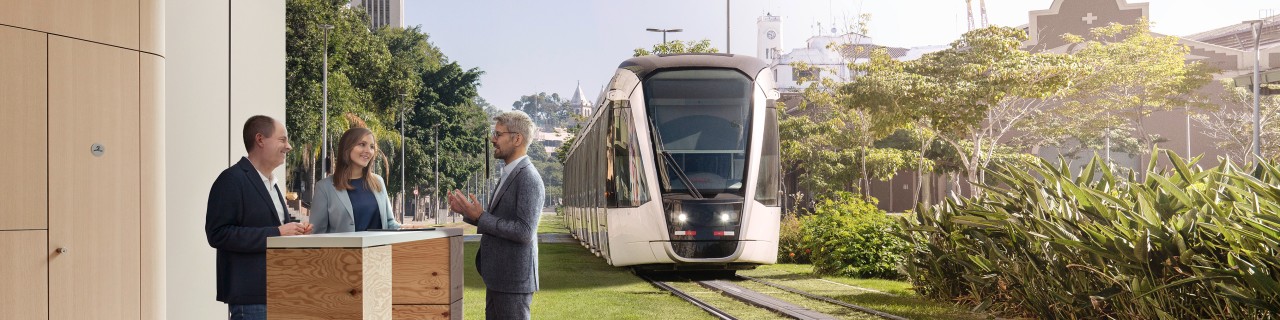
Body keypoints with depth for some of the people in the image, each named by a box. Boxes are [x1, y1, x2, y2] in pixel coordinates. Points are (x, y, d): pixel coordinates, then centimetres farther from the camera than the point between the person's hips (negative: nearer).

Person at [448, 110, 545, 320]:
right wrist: (468, 212, 4)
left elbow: (524, 231, -24)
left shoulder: (528, 178, -17)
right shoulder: (509, 175, 14)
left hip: (513, 280, -10)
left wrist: (480, 217, -20)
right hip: (497, 278, 10)